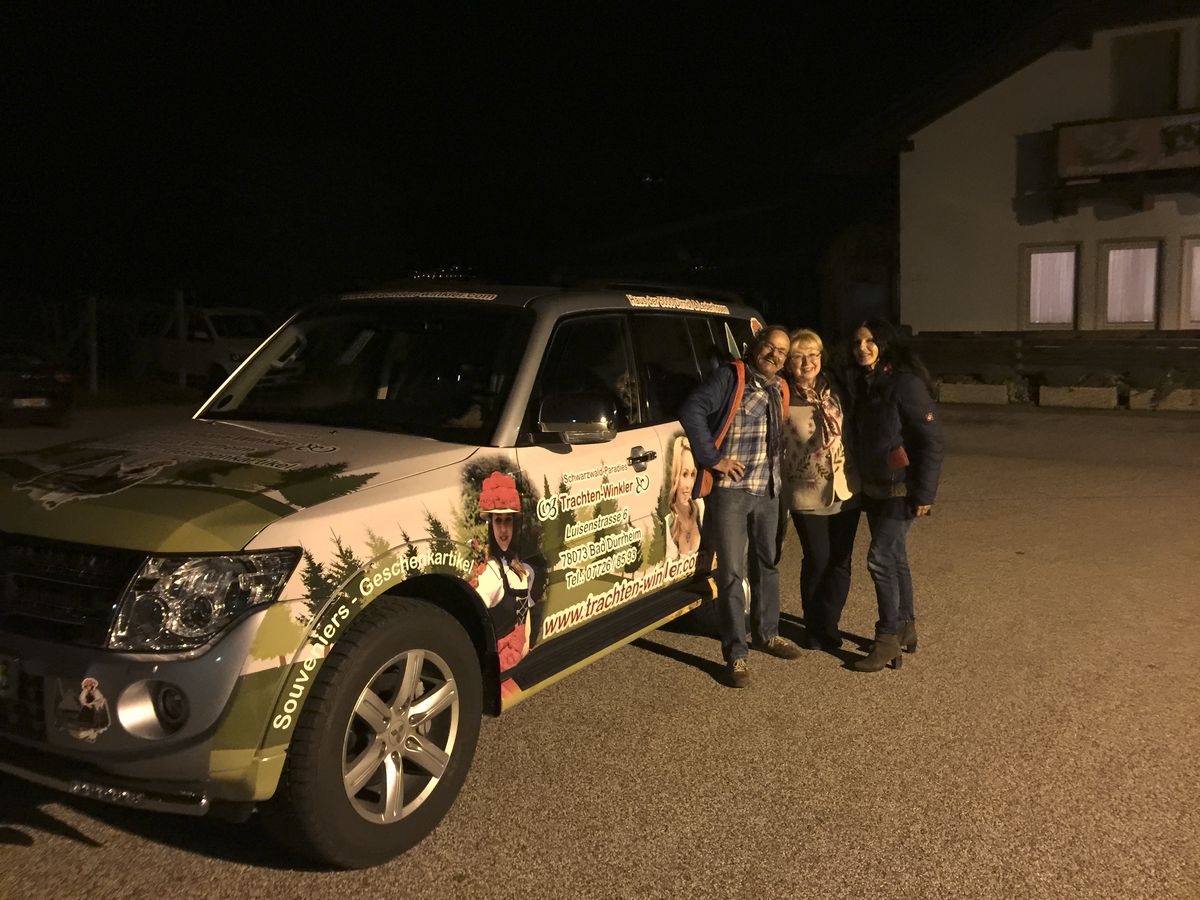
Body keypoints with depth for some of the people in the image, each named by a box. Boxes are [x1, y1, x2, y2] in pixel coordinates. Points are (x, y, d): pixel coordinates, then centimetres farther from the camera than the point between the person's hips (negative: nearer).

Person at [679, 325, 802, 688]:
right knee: (731, 573, -3)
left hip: (768, 492, 7)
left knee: (768, 563, 19)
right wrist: (712, 457, -18)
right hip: (730, 490, -7)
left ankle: (767, 633, 37)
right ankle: (736, 654, 4)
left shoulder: (780, 390, 14)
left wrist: (778, 472, 8)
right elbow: (691, 411, -18)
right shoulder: (731, 377, -8)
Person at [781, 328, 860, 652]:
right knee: (817, 560, 2)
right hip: (807, 495, -4)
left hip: (846, 489, 4)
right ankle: (814, 627, 24)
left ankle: (827, 625, 25)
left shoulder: (835, 387, 1)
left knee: (840, 561, 8)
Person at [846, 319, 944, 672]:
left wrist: (924, 494, -19)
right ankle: (905, 628, 29)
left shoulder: (906, 384, -17)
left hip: (901, 491, -8)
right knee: (894, 557, 16)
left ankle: (887, 640, 2)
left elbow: (933, 441, -18)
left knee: (880, 558, -9)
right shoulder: (864, 384, 8)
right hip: (874, 490, 8)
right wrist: (863, 484, 16)